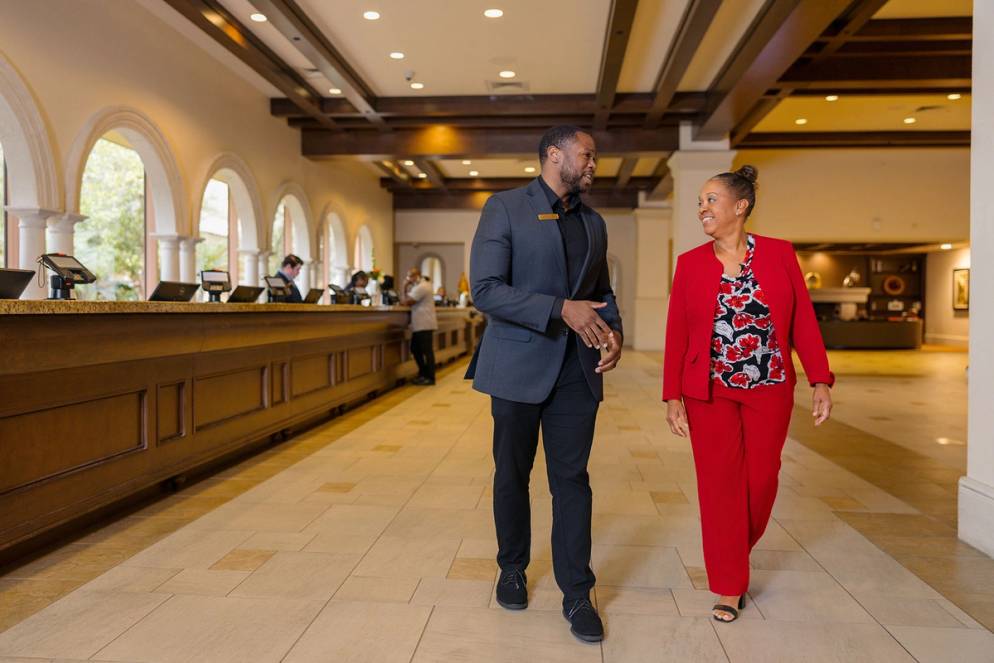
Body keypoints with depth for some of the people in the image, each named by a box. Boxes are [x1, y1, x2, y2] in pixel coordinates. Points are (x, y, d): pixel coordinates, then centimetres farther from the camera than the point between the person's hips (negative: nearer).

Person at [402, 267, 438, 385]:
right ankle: (423, 374, 22)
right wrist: (406, 287, 4)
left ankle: (430, 378, -2)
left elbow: (407, 302, -17)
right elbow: (408, 299, 14)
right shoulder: (418, 286, 19)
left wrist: (402, 301, 2)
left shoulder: (421, 287, -14)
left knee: (427, 351, -6)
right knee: (415, 349, 14)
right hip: (419, 324, 10)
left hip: (425, 325, -10)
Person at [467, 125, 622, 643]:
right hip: (519, 365, -3)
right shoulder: (505, 208, -5)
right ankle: (513, 569, 33)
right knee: (512, 475, 12)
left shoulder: (593, 223, 12)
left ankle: (576, 594, 15)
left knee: (572, 480, 4)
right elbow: (485, 290, -15)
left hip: (577, 368, 4)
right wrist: (562, 309, -23)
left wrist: (613, 330, -2)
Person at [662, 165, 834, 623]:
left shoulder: (780, 254, -1)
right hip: (710, 392, 0)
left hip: (770, 391, 1)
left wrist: (821, 382, -6)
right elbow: (676, 335, -1)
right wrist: (673, 396, -4)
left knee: (761, 481, 9)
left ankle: (736, 555, 38)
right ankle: (729, 586, 19)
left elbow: (804, 322, -1)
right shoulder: (690, 263, 0)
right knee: (720, 484, 4)